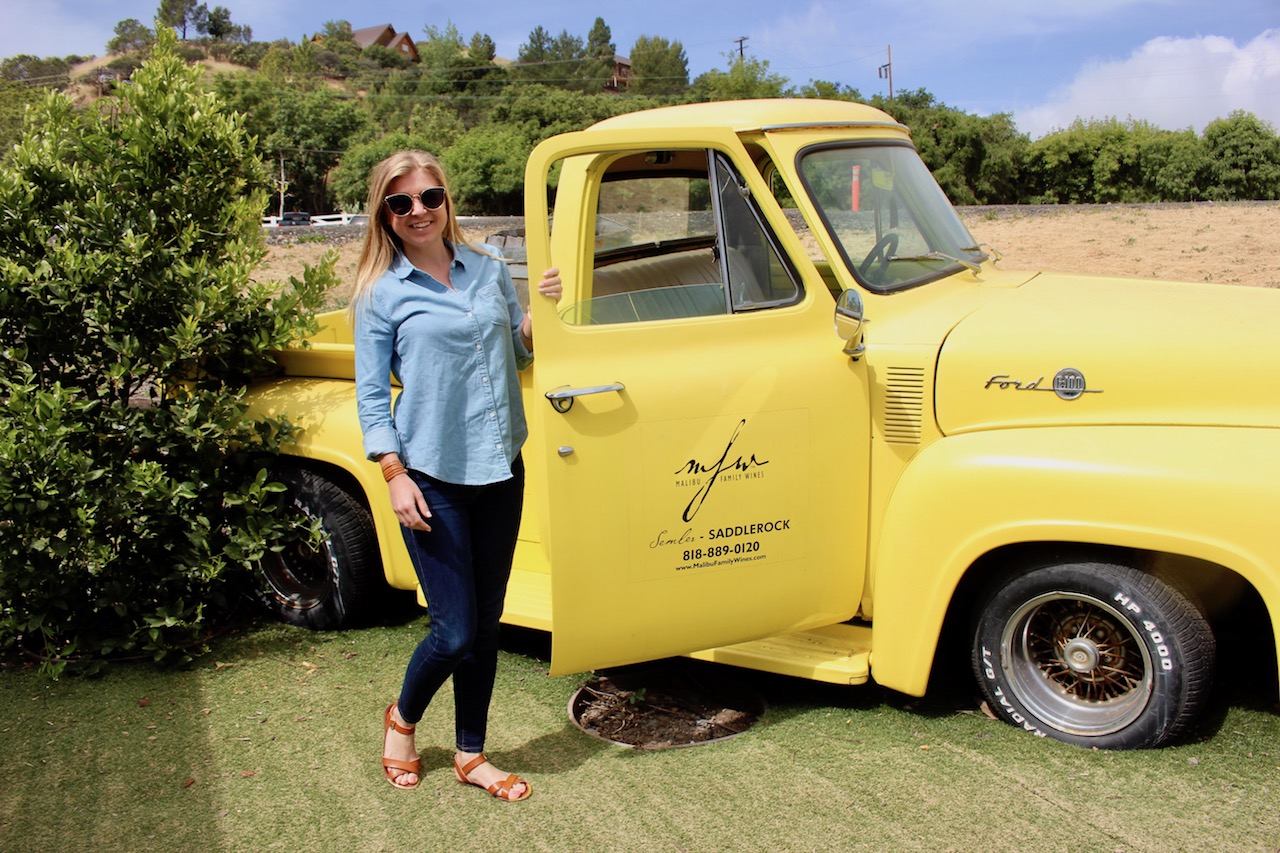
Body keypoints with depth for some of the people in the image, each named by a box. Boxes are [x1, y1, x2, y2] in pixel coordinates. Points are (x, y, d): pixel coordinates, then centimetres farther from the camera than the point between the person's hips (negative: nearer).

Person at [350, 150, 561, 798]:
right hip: (432, 480, -4)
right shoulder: (380, 293, -3)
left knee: (486, 623, 11)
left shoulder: (489, 267, 8)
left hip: (500, 472, 4)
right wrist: (396, 475, -12)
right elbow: (371, 395, -3)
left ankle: (471, 755, 28)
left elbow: (518, 353, 16)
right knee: (455, 632, -3)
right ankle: (402, 719, 28)